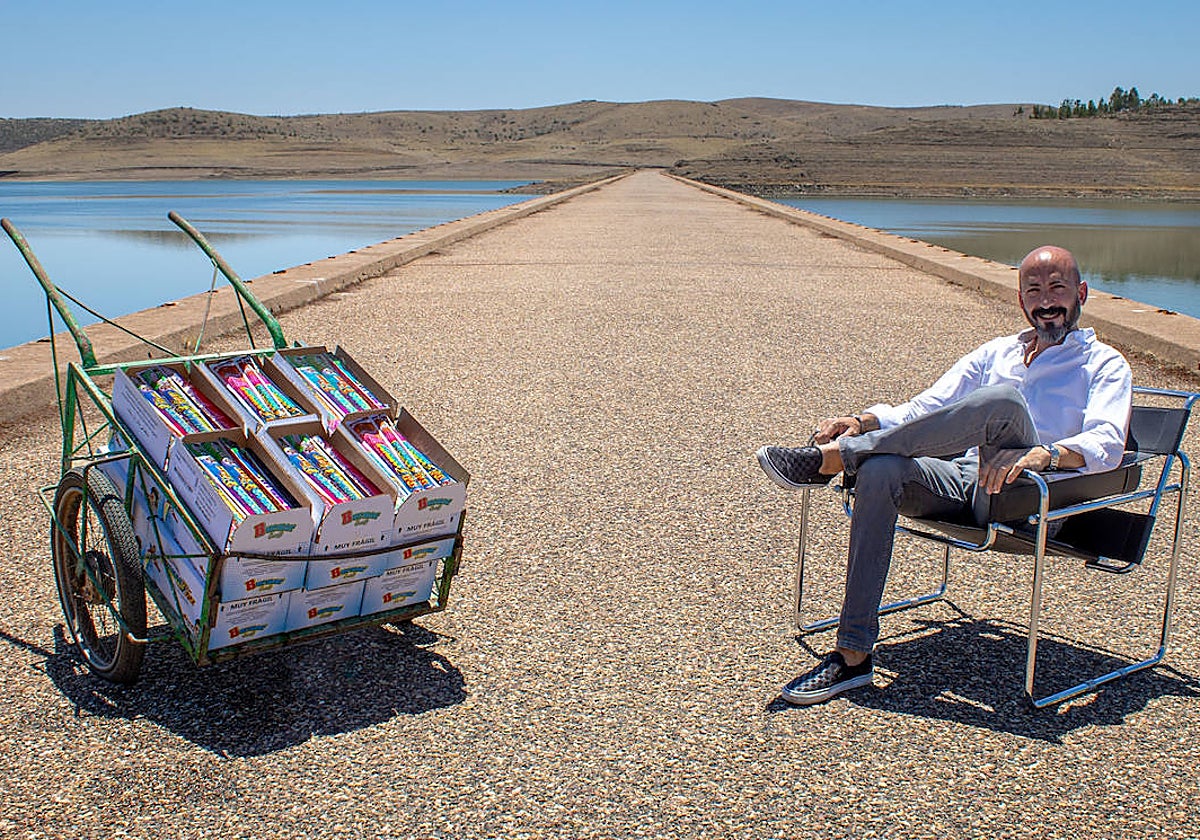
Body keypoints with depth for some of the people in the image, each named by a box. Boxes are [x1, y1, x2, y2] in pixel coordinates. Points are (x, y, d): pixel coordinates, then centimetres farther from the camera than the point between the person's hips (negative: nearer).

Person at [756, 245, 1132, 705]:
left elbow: (1107, 443, -8)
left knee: (1004, 400, -34)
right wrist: (863, 421, -3)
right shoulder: (995, 352, 27)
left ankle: (833, 455, -30)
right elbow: (927, 407, 18)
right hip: (959, 481, 5)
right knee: (879, 471, -29)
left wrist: (1045, 453, -30)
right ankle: (853, 655, -26)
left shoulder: (1104, 365, 12)